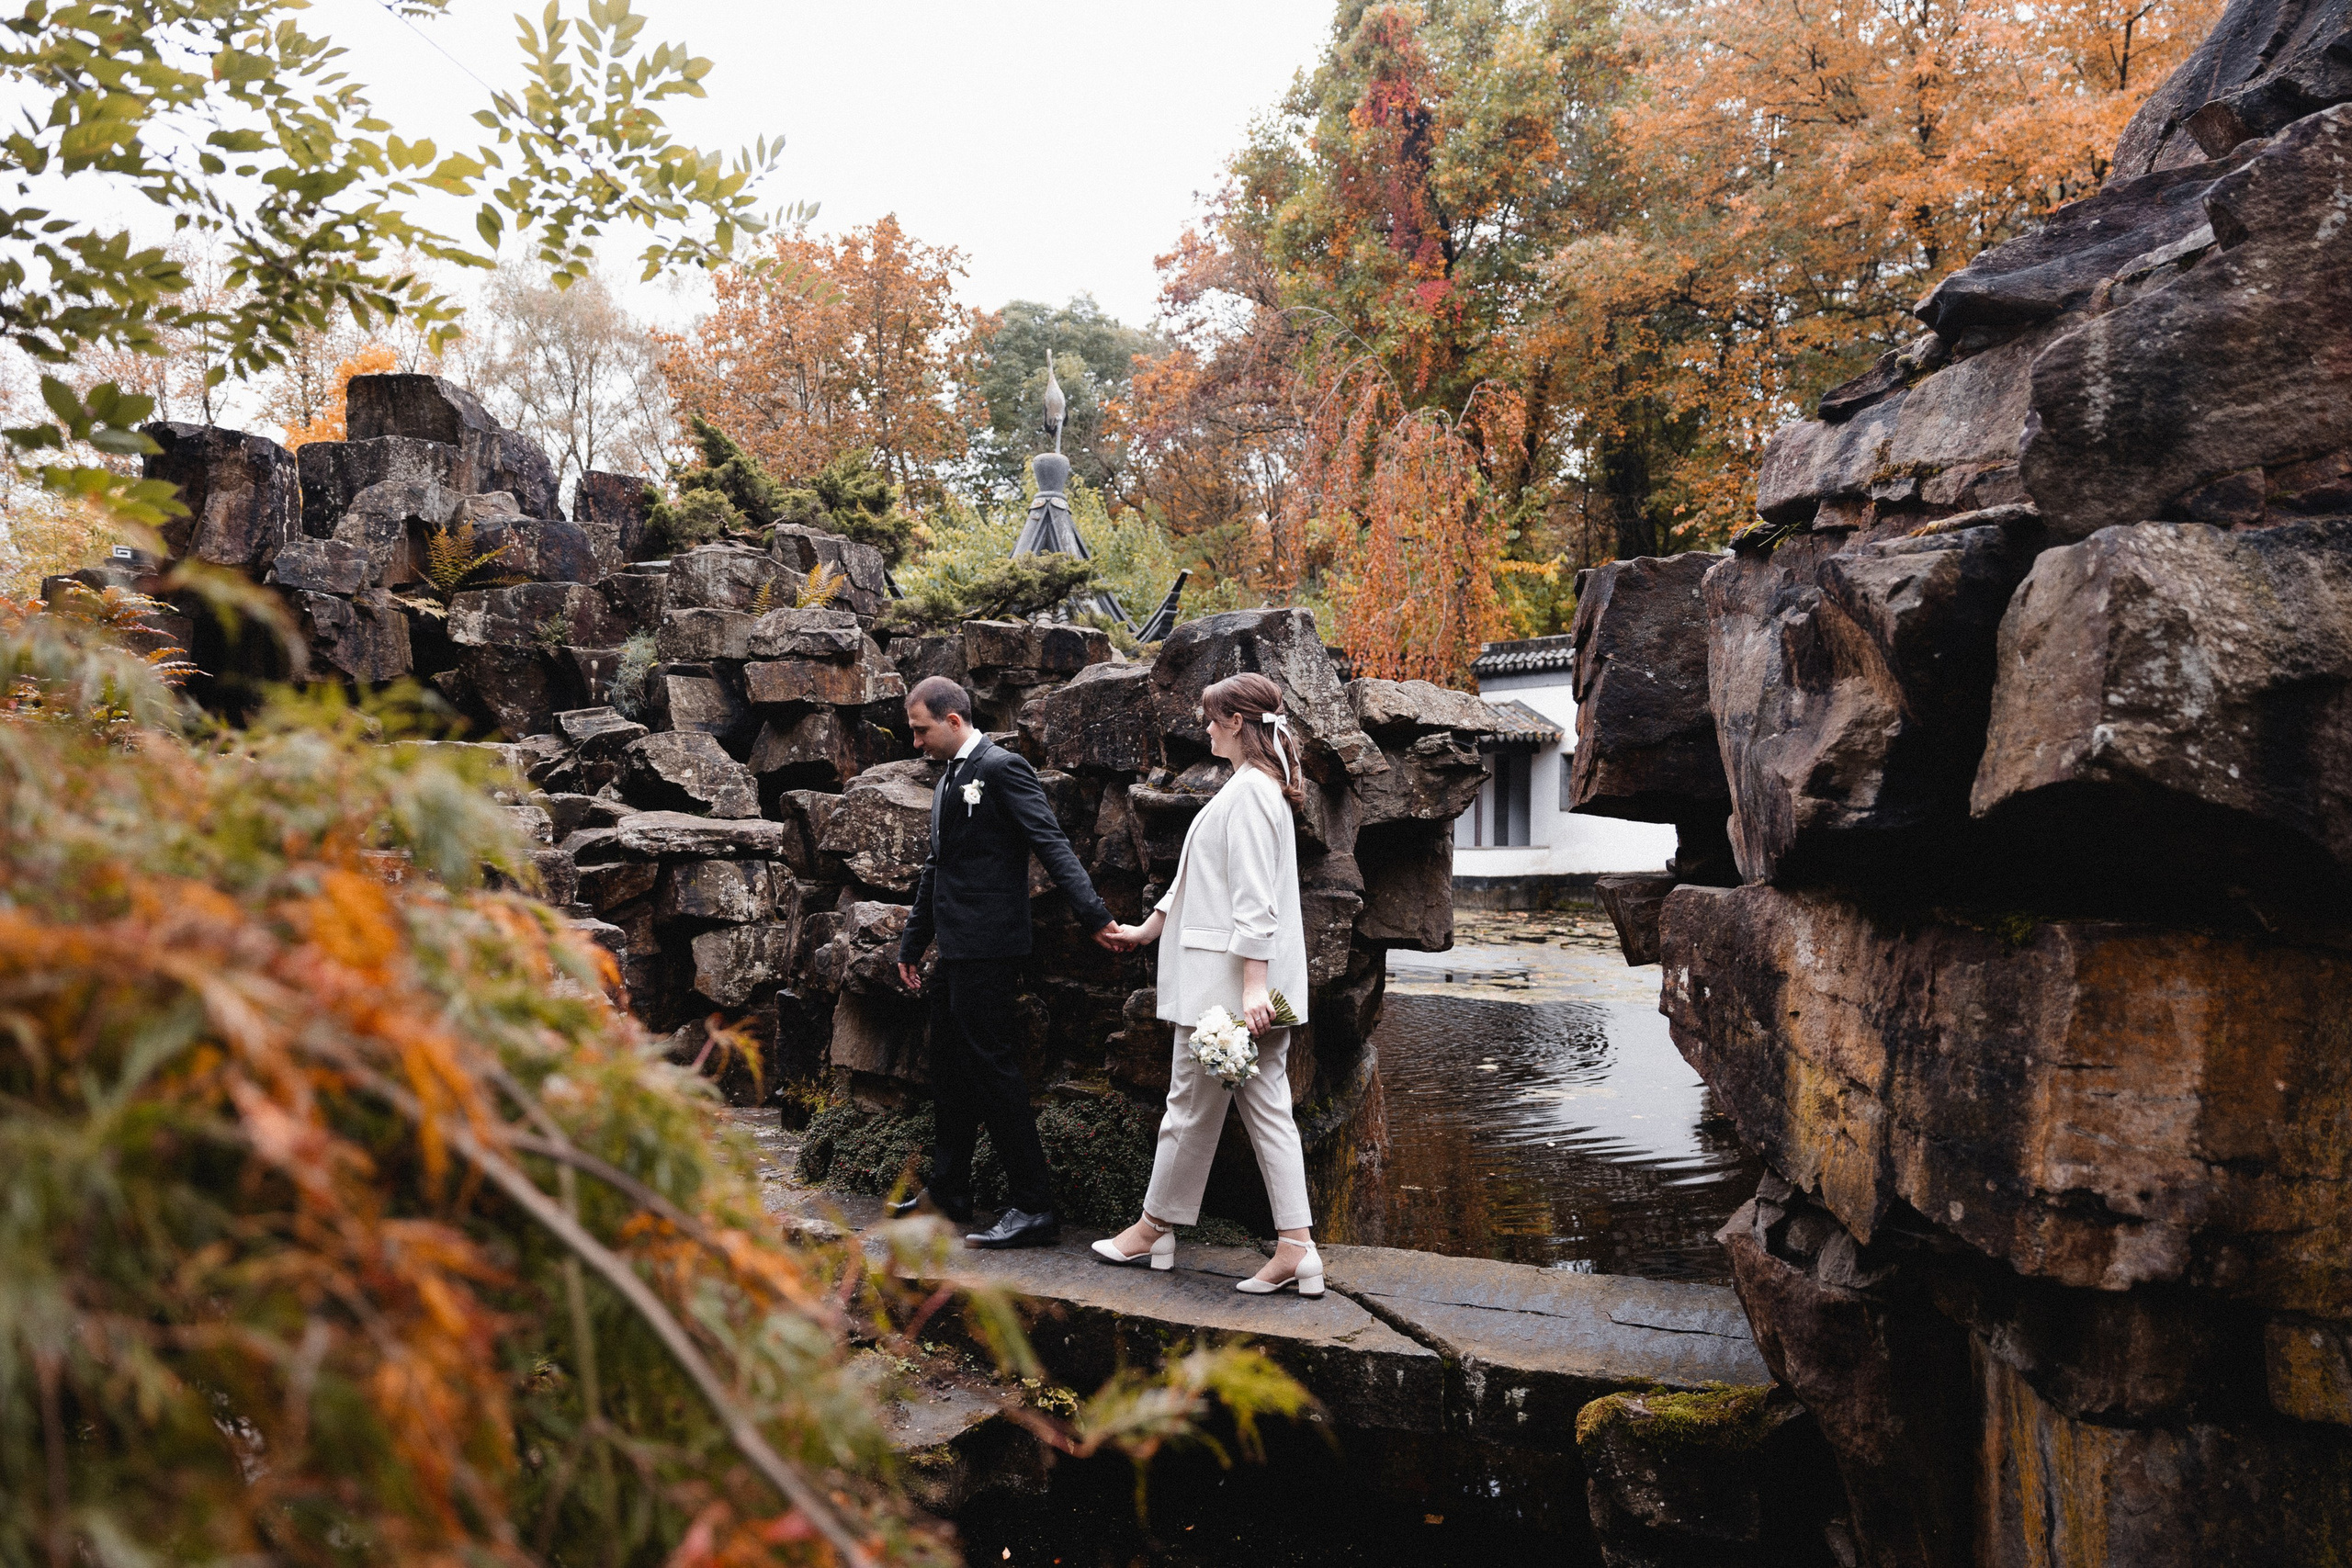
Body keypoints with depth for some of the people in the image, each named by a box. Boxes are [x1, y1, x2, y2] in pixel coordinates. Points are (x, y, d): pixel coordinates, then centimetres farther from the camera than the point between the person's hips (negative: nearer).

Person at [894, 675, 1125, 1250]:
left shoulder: (1002, 767, -10)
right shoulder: (949, 780, 19)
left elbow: (1052, 844, -19)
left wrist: (1093, 914, -29)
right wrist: (912, 945, 29)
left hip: (988, 946, -10)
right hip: (956, 948, 10)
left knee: (991, 1067, -8)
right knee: (951, 1067, 16)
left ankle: (1035, 1207, -3)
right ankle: (948, 1191, 29)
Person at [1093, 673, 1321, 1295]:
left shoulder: (1248, 790, -14)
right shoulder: (1261, 786, 18)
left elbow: (1254, 898, -21)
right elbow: (1208, 879, 27)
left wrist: (1252, 985, -24)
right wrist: (1148, 929, 33)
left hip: (1232, 979, -10)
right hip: (1244, 981, 10)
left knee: (1192, 1106, 5)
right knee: (1267, 1107, 7)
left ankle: (1154, 1230, 20)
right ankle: (1297, 1249, 7)